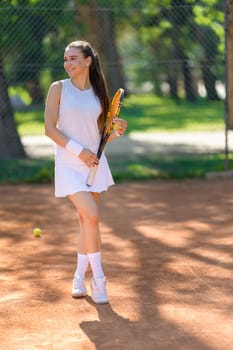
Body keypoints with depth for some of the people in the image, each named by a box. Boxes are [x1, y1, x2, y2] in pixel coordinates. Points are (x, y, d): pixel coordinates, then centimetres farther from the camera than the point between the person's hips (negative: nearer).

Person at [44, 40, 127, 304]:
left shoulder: (97, 93, 7)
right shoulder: (58, 89, -3)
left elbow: (100, 135, 12)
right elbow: (50, 128, -9)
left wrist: (117, 130, -9)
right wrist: (78, 150, -16)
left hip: (94, 163, 4)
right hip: (69, 165, -4)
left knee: (86, 222, 8)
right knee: (92, 216, -17)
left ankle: (79, 279, 21)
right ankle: (98, 278, -5)